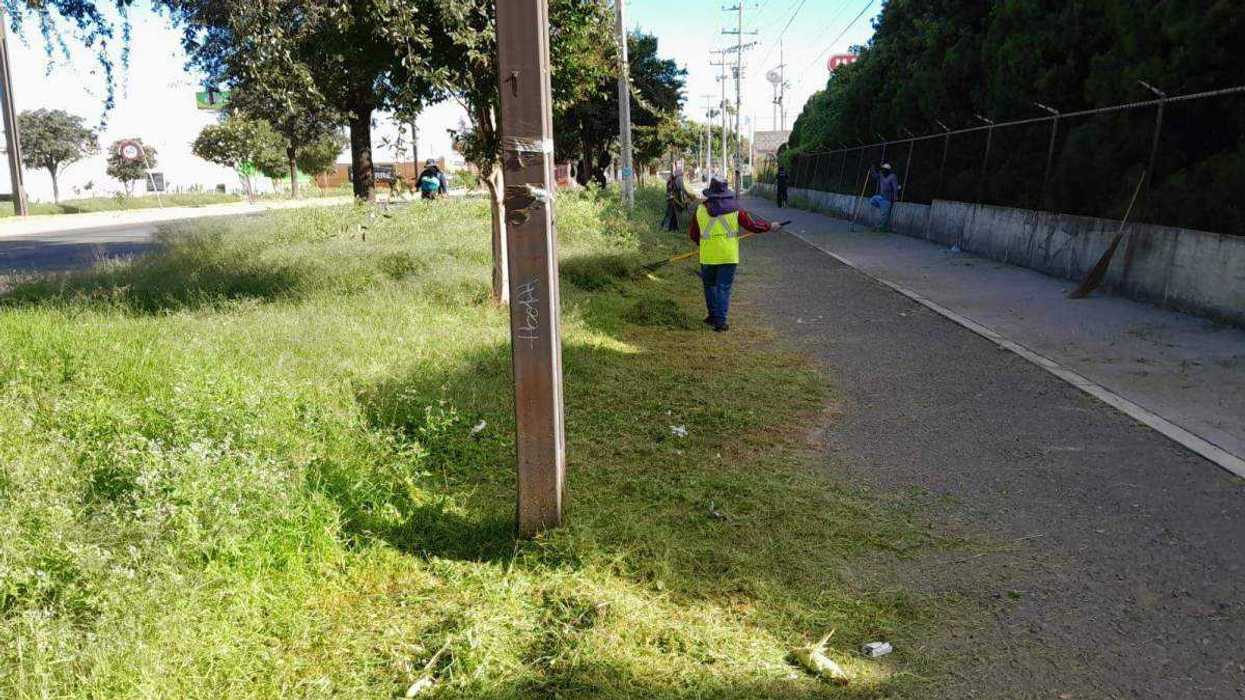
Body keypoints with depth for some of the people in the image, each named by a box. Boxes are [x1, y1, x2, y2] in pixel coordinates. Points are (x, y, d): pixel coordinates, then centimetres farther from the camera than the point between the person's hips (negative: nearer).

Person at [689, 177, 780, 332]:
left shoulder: (701, 210, 2)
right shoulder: (734, 209, -2)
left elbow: (693, 234, 10)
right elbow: (753, 225, 1)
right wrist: (769, 226, 18)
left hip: (708, 256, 1)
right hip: (728, 256, -1)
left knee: (710, 285, 20)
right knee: (724, 288, 3)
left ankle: (714, 315, 22)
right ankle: (720, 321, 0)